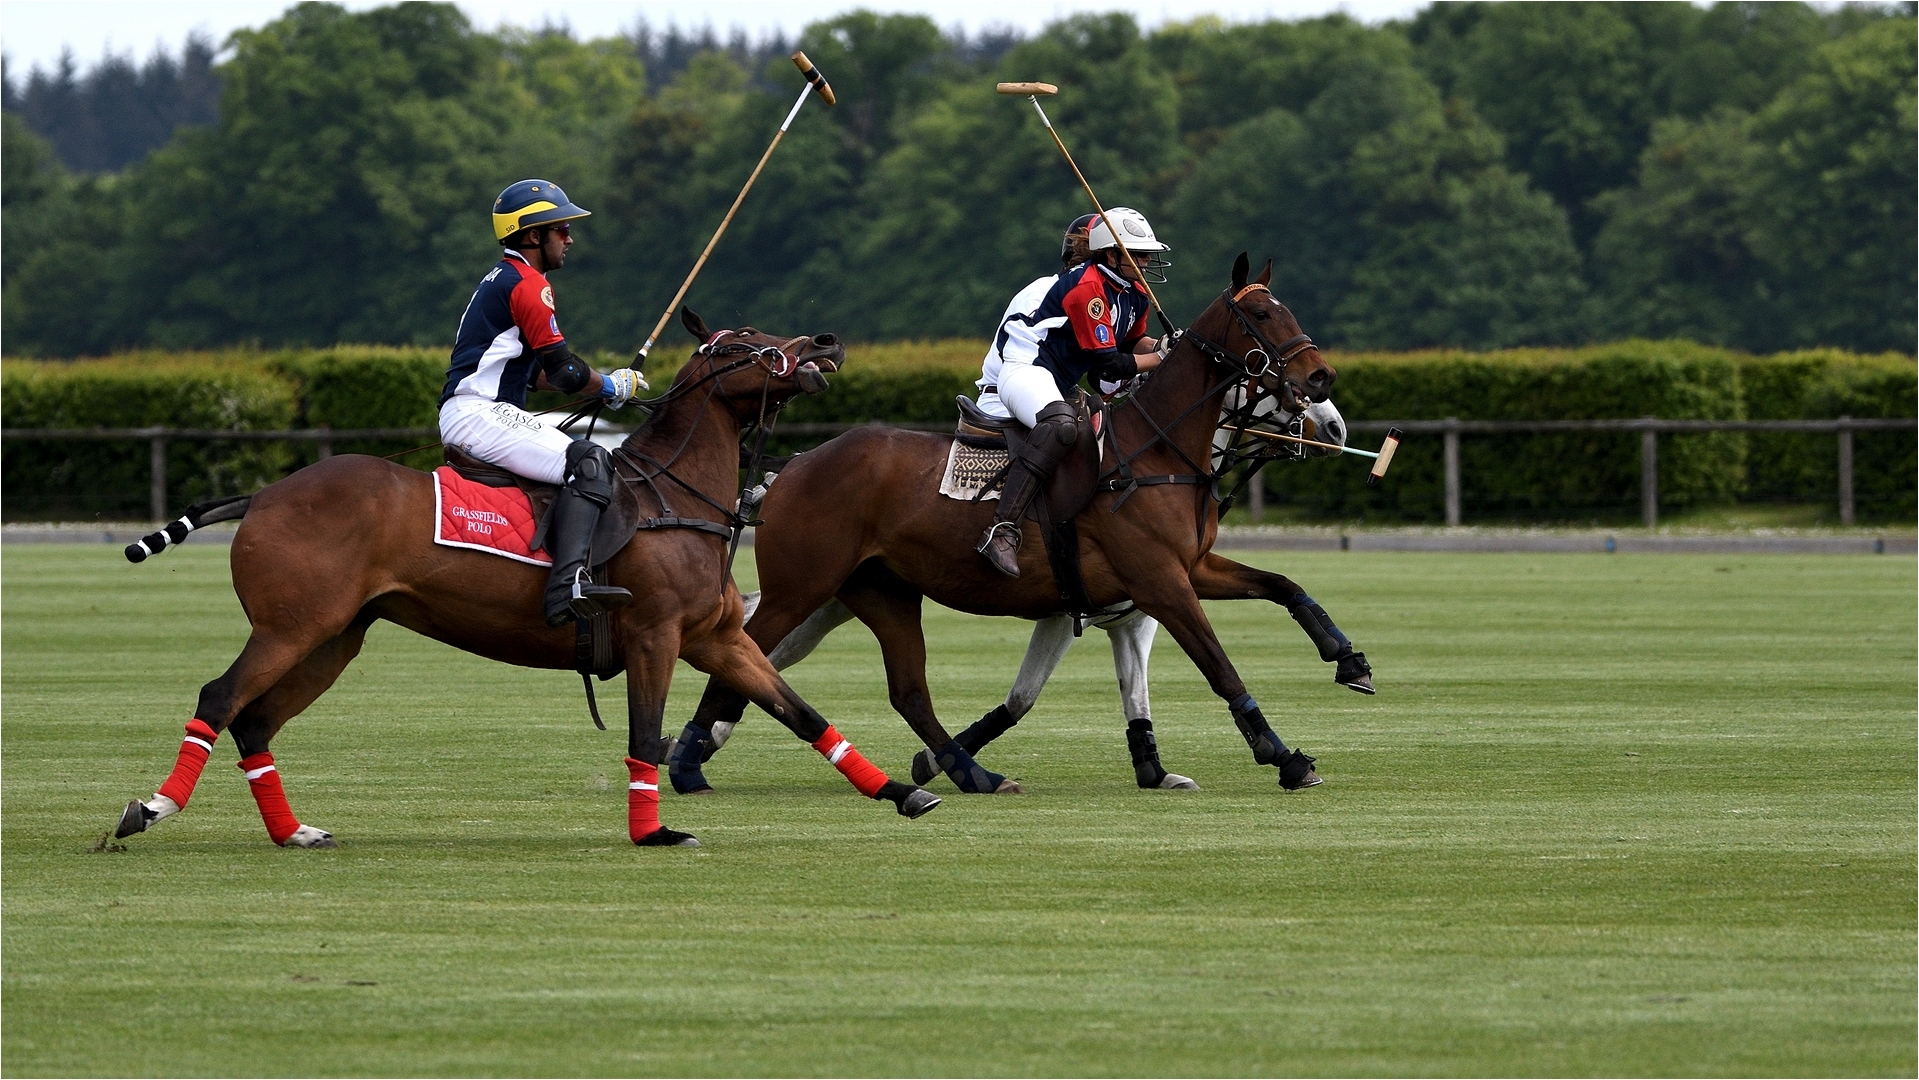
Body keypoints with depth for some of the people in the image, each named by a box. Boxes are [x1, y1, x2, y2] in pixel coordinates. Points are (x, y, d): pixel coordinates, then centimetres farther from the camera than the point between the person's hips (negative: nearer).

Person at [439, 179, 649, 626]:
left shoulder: (501, 279, 24)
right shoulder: (527, 283, -9)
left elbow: (537, 372, 27)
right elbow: (564, 371, -12)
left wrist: (601, 384, 17)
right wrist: (611, 386, 5)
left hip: (469, 415, 11)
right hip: (479, 416, -11)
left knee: (590, 462, 19)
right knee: (589, 462, -25)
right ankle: (568, 584, -42)